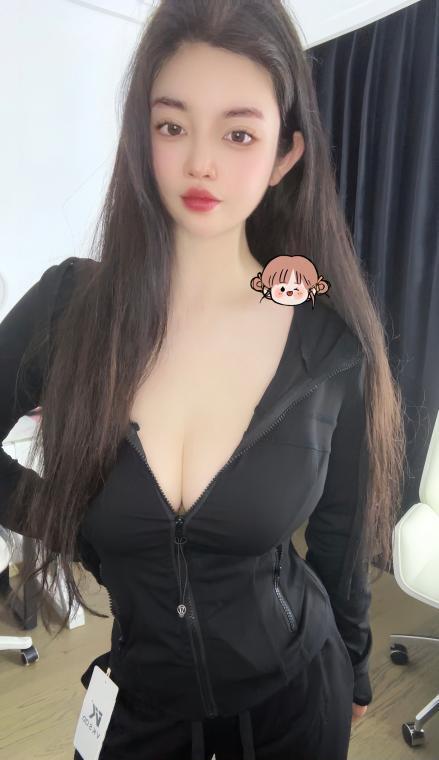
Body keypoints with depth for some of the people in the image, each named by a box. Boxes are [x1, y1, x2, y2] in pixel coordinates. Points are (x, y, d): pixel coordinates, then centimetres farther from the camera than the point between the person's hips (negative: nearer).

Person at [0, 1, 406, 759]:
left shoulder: (330, 340, -17)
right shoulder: (66, 304, -17)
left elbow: (340, 533, -3)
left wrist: (353, 670, 9)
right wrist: (77, 527, -10)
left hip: (294, 691, 1)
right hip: (139, 696, 1)